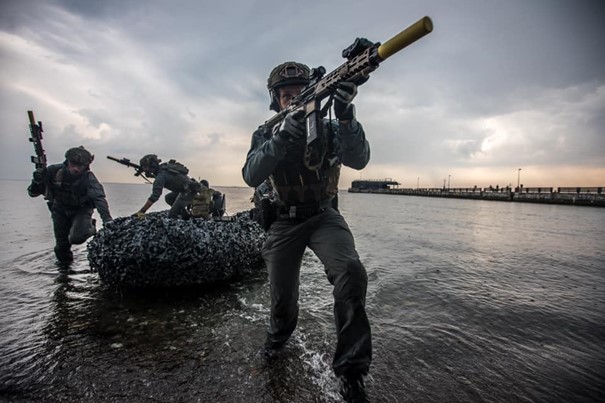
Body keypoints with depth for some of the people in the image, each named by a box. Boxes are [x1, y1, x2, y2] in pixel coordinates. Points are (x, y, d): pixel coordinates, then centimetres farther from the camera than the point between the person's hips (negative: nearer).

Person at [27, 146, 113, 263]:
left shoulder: (88, 178, -28)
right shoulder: (54, 171, -20)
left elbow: (99, 198, -42)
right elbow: (32, 193, -9)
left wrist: (107, 220, -56)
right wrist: (36, 182, -33)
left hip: (81, 210, -3)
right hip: (60, 210, 3)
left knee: (76, 238, -27)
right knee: (61, 247, 7)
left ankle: (89, 228, 8)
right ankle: (65, 265, 41)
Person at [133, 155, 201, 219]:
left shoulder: (161, 175, -18)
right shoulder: (162, 167, 8)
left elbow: (154, 196, -23)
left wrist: (141, 212, -21)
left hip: (189, 191, -10)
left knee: (171, 215, -9)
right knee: (168, 198, 27)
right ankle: (186, 215, 22)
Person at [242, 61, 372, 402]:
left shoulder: (329, 129, -5)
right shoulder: (267, 134, -3)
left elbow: (359, 159, -23)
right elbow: (252, 177, -19)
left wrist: (346, 117, -40)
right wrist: (283, 137, -33)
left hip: (324, 216, -1)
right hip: (285, 221, 2)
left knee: (351, 272, -28)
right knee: (282, 294, 9)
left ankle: (351, 373, -12)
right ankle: (279, 334, 47)